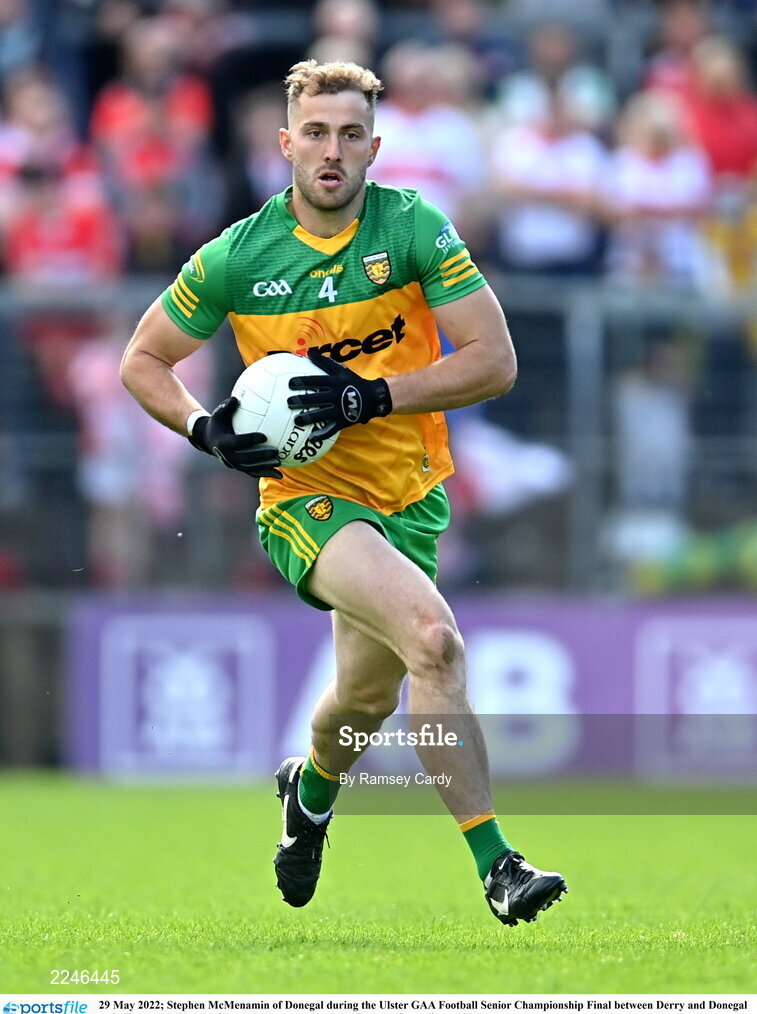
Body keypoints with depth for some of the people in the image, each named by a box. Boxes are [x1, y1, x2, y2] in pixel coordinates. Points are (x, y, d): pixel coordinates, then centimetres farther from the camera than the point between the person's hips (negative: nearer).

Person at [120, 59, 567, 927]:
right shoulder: (236, 258, -7)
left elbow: (494, 360, -10)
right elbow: (142, 362, 6)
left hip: (408, 496, 3)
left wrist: (374, 395, -21)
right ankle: (495, 865, -29)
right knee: (432, 636, -29)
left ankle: (312, 790, 55)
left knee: (369, 696, 17)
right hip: (307, 496, -3)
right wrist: (205, 431, -13)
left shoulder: (414, 229, -8)